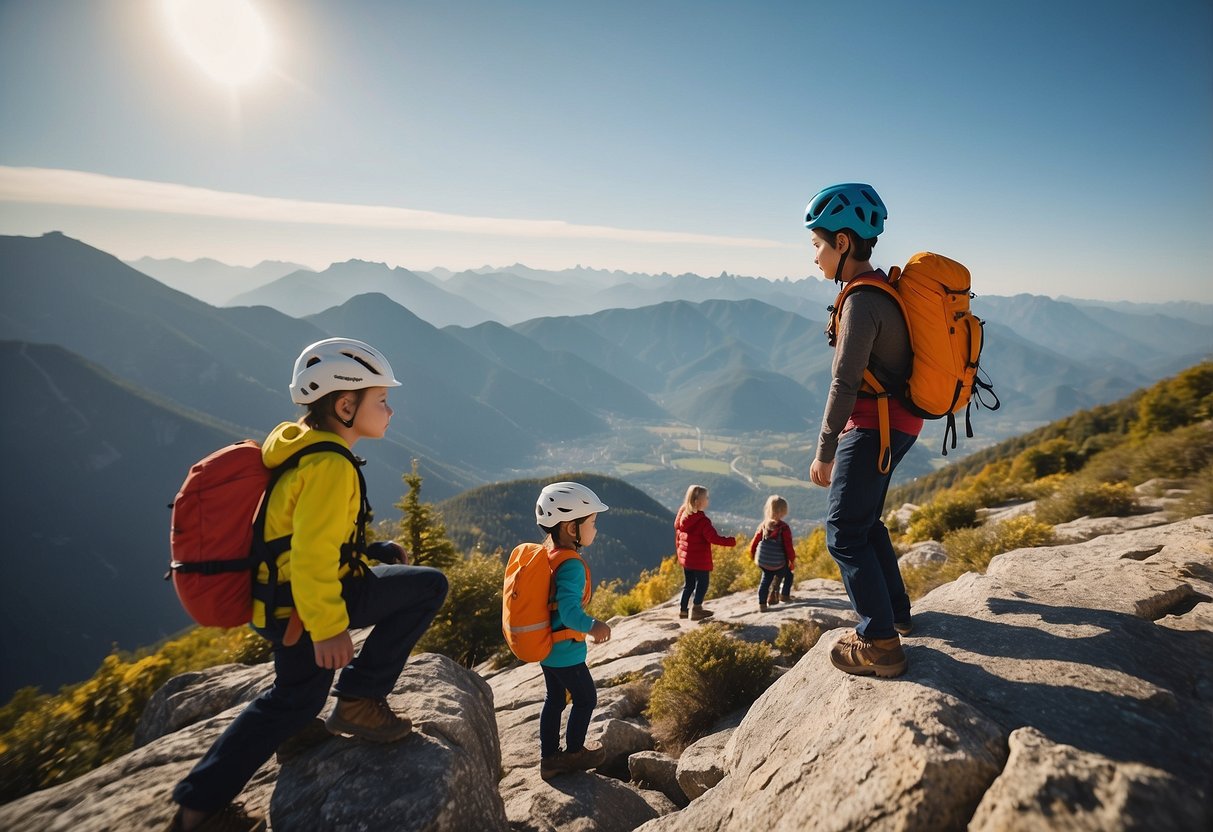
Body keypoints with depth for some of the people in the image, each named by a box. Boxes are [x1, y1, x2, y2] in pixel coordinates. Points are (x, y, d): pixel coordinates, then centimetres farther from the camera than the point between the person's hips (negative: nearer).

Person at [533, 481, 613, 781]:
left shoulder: (547, 554, 1)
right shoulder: (571, 565, -27)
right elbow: (569, 611, -36)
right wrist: (592, 626, -48)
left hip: (546, 647, 8)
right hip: (566, 652, -8)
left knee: (555, 699, 21)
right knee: (586, 698, 14)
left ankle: (549, 758, 33)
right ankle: (574, 752, 30)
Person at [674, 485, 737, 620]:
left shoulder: (682, 516, 2)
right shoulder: (702, 521, -23)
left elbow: (678, 536, 11)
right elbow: (714, 538, -23)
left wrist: (680, 550, 22)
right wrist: (731, 541, -12)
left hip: (685, 558, 8)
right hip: (700, 560, -8)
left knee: (689, 583, 19)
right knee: (702, 584, 7)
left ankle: (683, 609, 23)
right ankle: (697, 610, 10)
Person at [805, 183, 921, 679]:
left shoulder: (863, 300, -21)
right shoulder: (883, 289, 11)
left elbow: (844, 382, -21)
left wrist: (825, 452, -15)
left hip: (875, 428, -10)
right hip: (896, 423, 10)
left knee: (844, 534, -4)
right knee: (865, 522, 21)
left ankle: (880, 645, 3)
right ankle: (895, 611, 36)